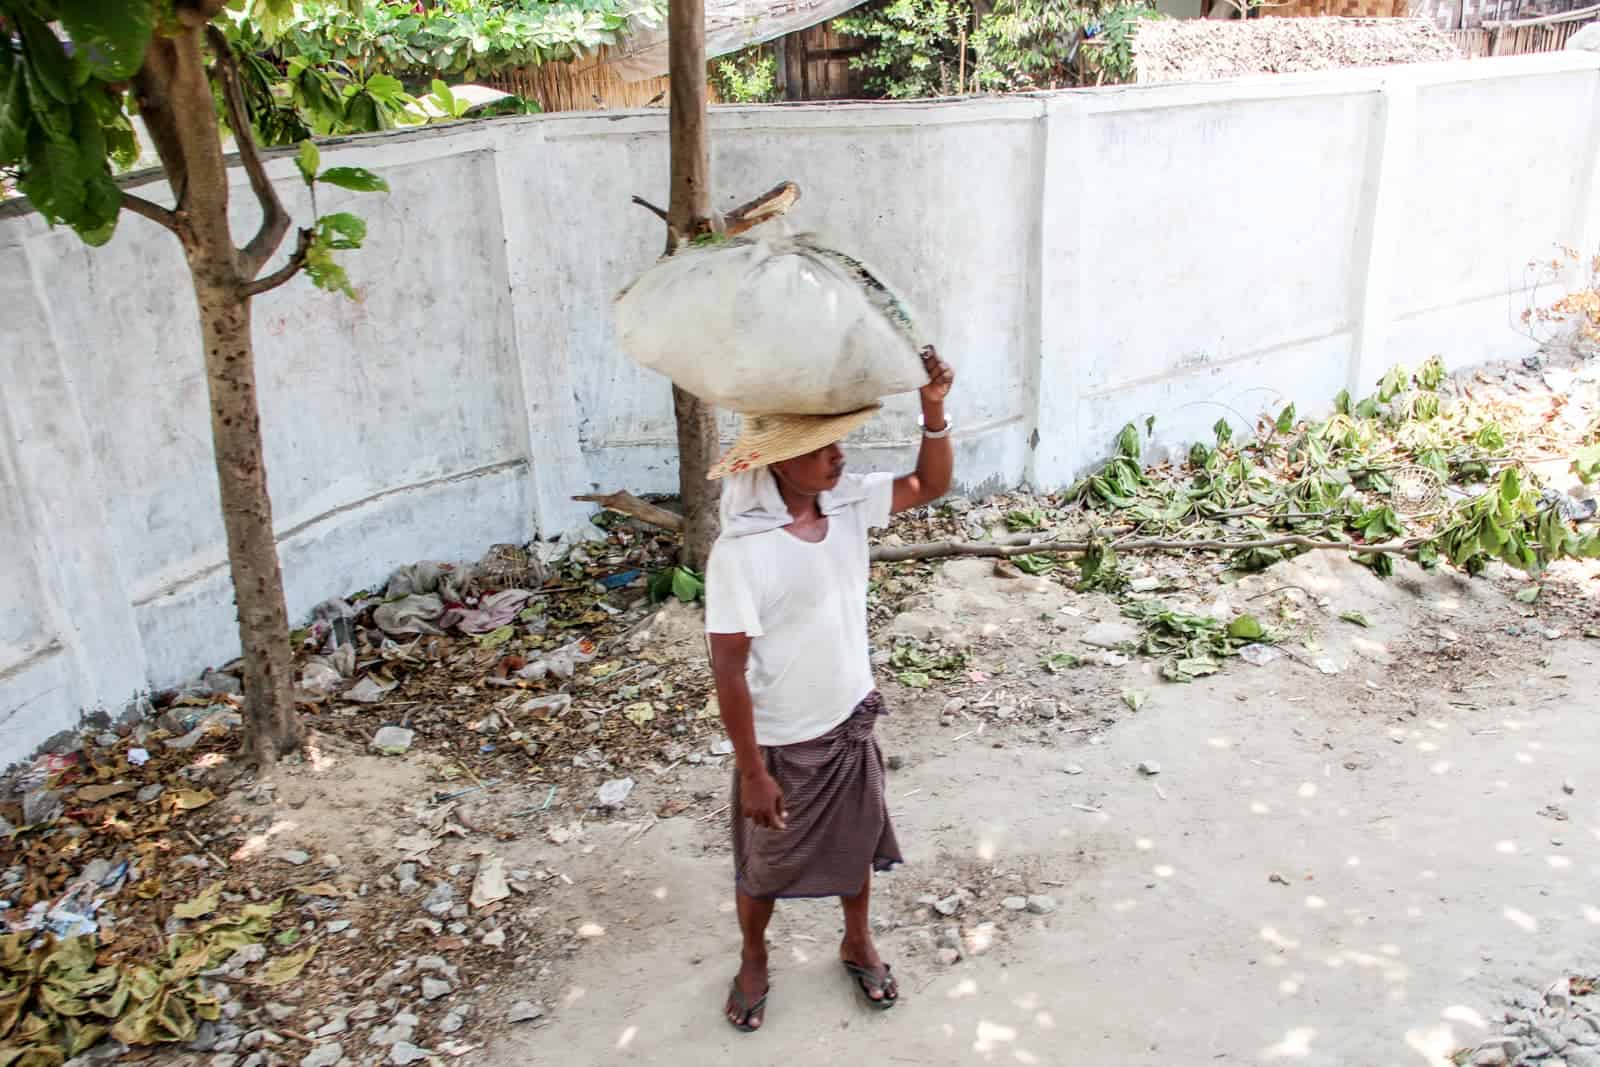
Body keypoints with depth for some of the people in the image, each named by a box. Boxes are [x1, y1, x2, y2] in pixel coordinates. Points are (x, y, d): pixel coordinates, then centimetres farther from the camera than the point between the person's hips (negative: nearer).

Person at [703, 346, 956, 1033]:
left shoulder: (849, 502, -11)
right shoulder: (741, 554, -29)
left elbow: (931, 486, 2)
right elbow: (729, 671, -23)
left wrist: (933, 411, -17)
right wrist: (753, 772, -18)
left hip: (851, 722, 5)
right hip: (781, 743, -5)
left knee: (856, 843, 25)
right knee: (764, 865, 19)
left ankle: (858, 944, 52)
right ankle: (754, 962, 47)